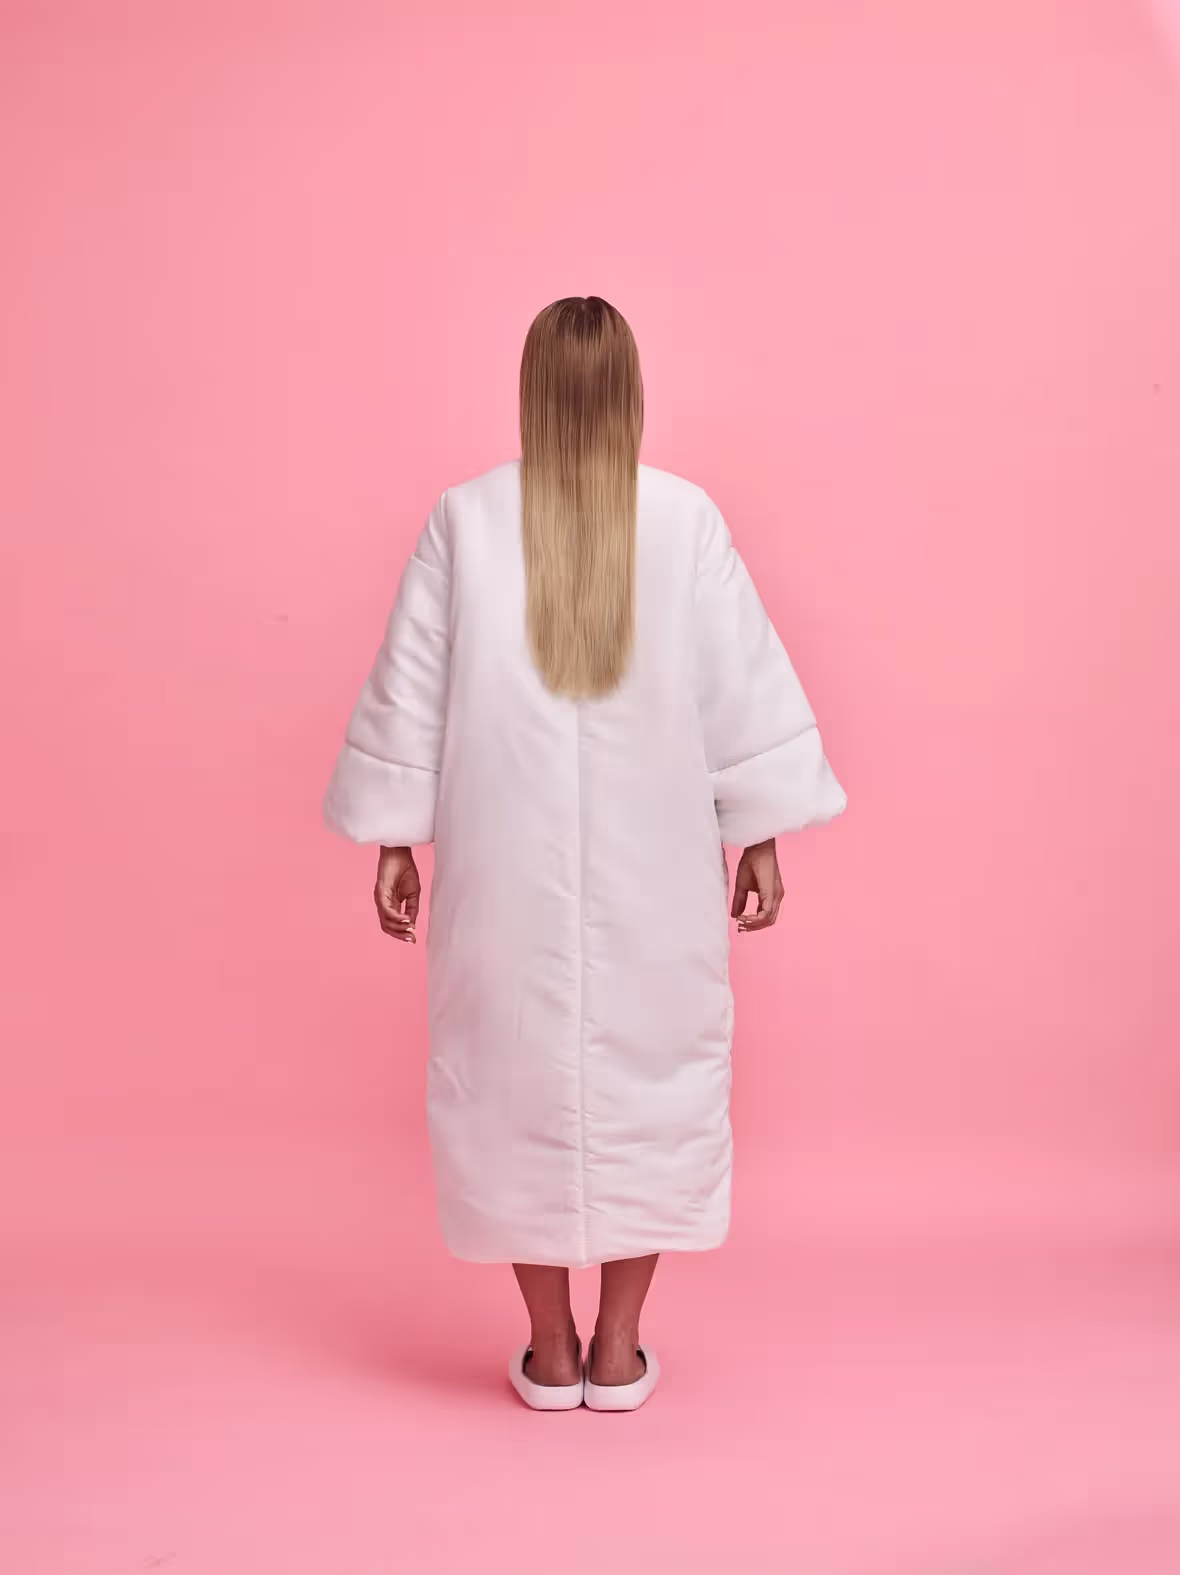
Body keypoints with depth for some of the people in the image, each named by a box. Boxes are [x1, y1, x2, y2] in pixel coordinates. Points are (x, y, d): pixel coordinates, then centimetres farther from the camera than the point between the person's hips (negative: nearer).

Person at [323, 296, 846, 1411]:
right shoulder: (685, 517, -4)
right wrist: (759, 836, 6)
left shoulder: (466, 519, -3)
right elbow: (747, 687, -3)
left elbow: (408, 691, -1)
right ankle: (619, 1351, 22)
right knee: (651, 1080, 13)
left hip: (506, 870, 0)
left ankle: (550, 1353, 24)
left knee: (517, 1077, 12)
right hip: (655, 871, 0)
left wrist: (393, 842, 8)